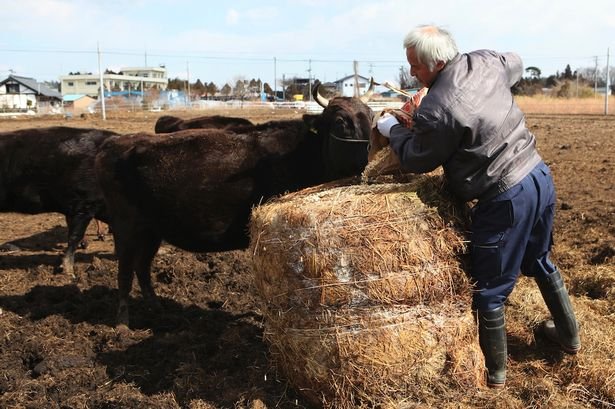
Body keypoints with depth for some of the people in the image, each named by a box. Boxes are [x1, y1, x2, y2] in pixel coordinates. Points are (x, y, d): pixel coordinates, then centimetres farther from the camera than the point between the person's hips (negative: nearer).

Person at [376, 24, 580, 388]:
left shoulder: (437, 109, -23)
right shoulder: (487, 62, 0)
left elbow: (416, 161, -5)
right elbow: (517, 64, 26)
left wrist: (392, 129, 11)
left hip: (506, 198, -9)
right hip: (540, 175, 9)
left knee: (489, 289, 9)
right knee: (540, 261, 29)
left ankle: (494, 371, 26)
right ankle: (569, 335, 48)